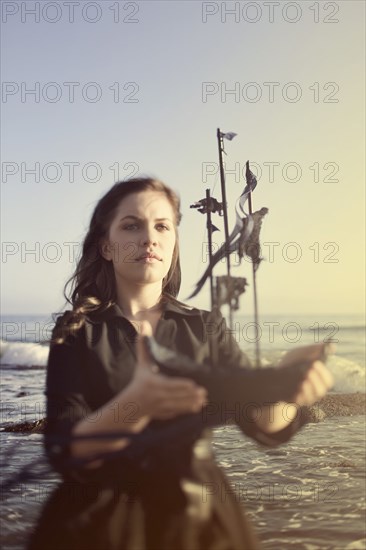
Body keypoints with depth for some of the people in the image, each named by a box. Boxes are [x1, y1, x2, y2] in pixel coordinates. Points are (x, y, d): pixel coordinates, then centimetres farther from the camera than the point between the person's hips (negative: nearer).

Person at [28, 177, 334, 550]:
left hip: (197, 519, 2)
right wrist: (134, 405, -36)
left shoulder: (206, 328, -1)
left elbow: (268, 427, -12)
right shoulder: (76, 332, -7)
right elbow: (65, 453, -18)